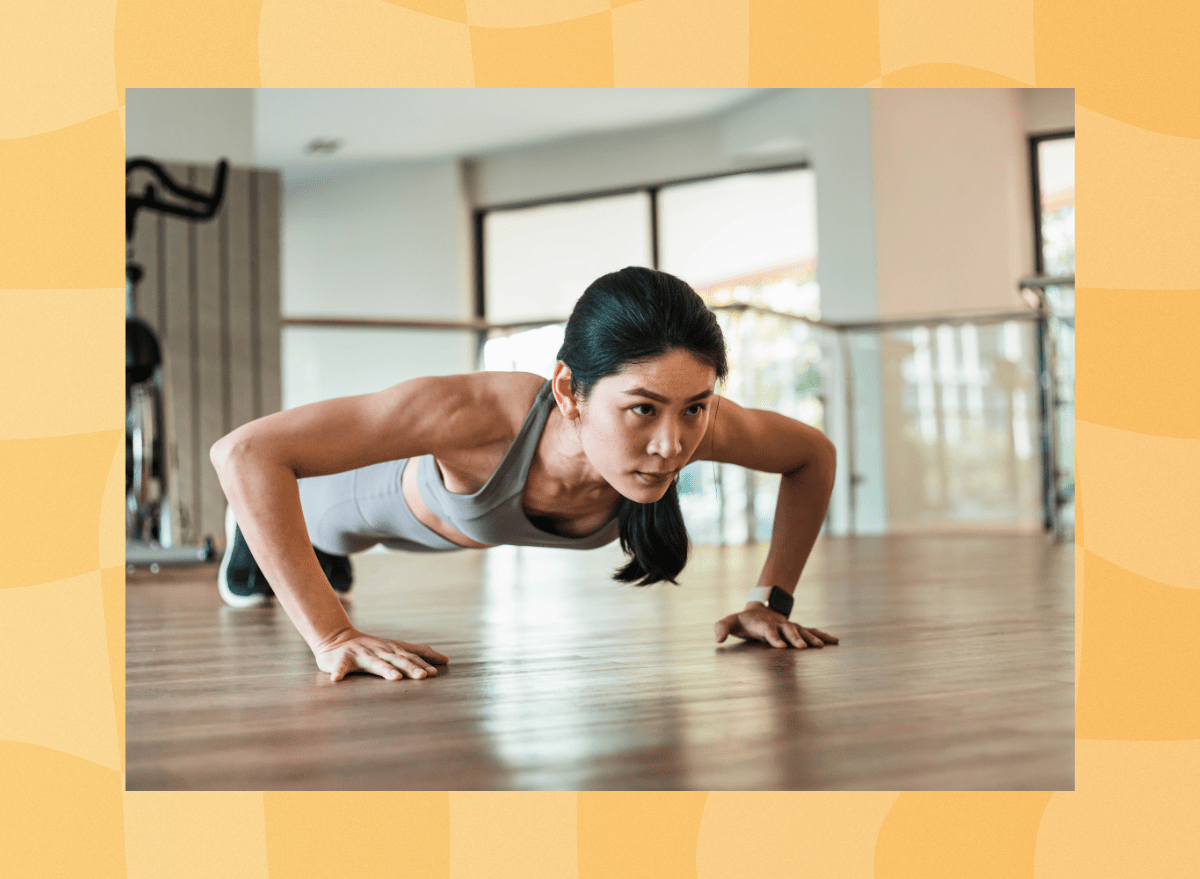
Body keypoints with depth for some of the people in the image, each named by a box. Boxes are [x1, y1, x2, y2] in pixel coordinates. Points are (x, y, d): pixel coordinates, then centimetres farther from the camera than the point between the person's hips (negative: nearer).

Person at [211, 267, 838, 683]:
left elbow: (813, 455, -20)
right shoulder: (483, 411, -54)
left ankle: (321, 557, 76)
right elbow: (246, 452, -53)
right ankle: (255, 531, 70)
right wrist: (332, 638, -55)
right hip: (394, 488, -4)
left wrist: (771, 599, -25)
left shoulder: (690, 417, -43)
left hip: (480, 515, 5)